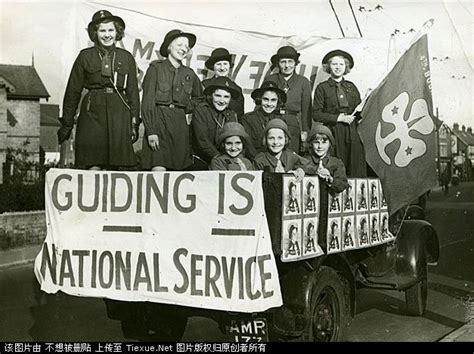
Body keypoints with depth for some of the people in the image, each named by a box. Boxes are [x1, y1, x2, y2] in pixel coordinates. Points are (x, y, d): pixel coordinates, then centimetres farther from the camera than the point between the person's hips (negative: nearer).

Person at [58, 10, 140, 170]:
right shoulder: (85, 56, 6)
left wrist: (135, 122, 6)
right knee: (93, 167, -9)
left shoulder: (126, 58, 11)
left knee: (113, 167, 1)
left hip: (118, 114, 2)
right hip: (92, 113, -1)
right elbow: (73, 92, 8)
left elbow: (133, 92, 13)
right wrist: (66, 124, 6)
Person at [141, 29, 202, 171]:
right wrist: (151, 131, -13)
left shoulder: (189, 74, 14)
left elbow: (198, 97, 33)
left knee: (178, 170, 0)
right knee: (158, 169, -16)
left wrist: (189, 110, 13)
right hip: (158, 122, -4)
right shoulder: (156, 68, 2)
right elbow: (147, 102, -4)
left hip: (180, 124, 4)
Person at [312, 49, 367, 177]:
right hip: (333, 132, -3)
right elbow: (316, 114, -2)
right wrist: (338, 118, -9)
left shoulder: (351, 87, 17)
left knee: (356, 169, -3)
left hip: (352, 133, 3)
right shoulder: (322, 88, 6)